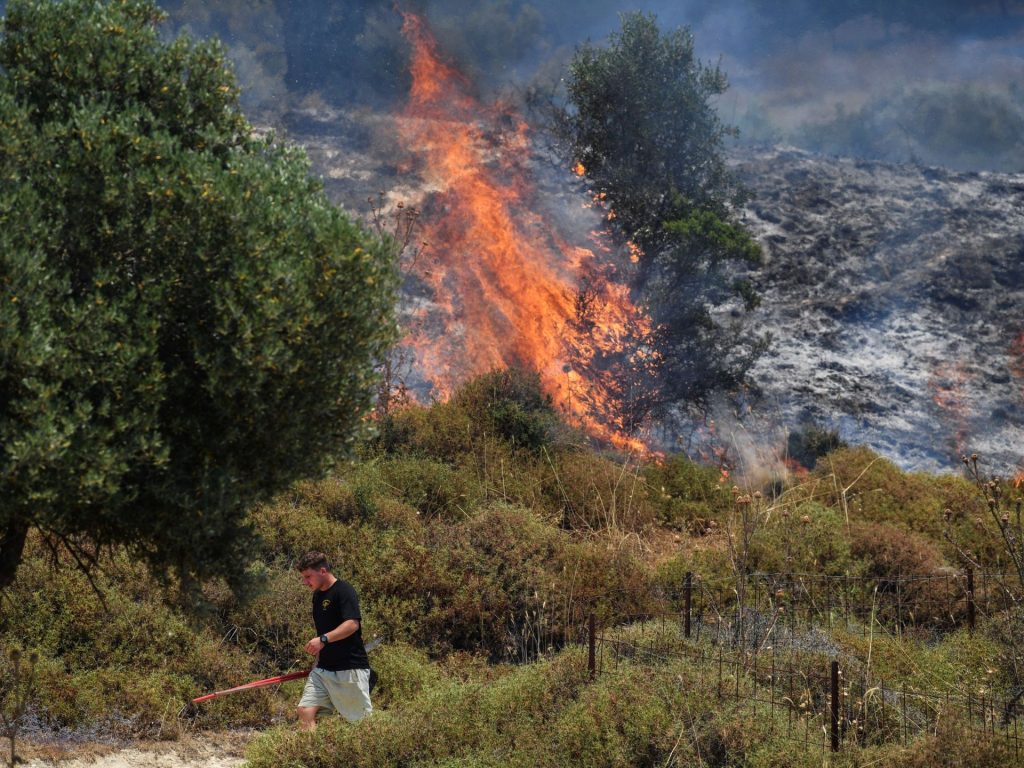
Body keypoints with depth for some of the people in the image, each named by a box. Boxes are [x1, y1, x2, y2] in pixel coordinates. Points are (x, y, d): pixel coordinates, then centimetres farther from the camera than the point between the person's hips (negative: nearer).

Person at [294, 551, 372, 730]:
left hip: (350, 668, -8)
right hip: (323, 668, 8)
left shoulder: (344, 591, -12)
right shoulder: (318, 595, 15)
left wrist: (324, 639, -31)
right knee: (305, 710, -5)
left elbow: (353, 624, -23)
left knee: (363, 720, -4)